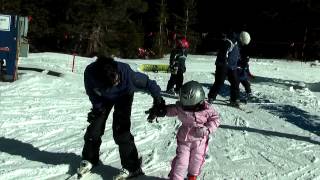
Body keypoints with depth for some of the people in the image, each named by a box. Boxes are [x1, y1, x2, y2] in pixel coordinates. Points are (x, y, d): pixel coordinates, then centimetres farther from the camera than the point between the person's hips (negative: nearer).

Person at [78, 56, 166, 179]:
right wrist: (98, 106, -18)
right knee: (95, 126, 1)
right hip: (103, 98, 3)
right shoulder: (90, 73, -36)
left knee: (120, 130, -14)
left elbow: (146, 82, -25)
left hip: (124, 96, -2)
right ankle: (90, 159, 26)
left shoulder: (125, 72, -42)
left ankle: (132, 167, -1)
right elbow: (90, 91, -13)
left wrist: (158, 99, -20)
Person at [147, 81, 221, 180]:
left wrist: (207, 129, -24)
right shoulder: (180, 106, -16)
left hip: (200, 140, 0)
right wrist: (158, 113, -3)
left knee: (196, 160, 16)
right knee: (181, 161, -2)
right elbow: (170, 110, 1)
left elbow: (216, 119, -11)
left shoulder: (206, 109, -20)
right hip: (184, 139, 0)